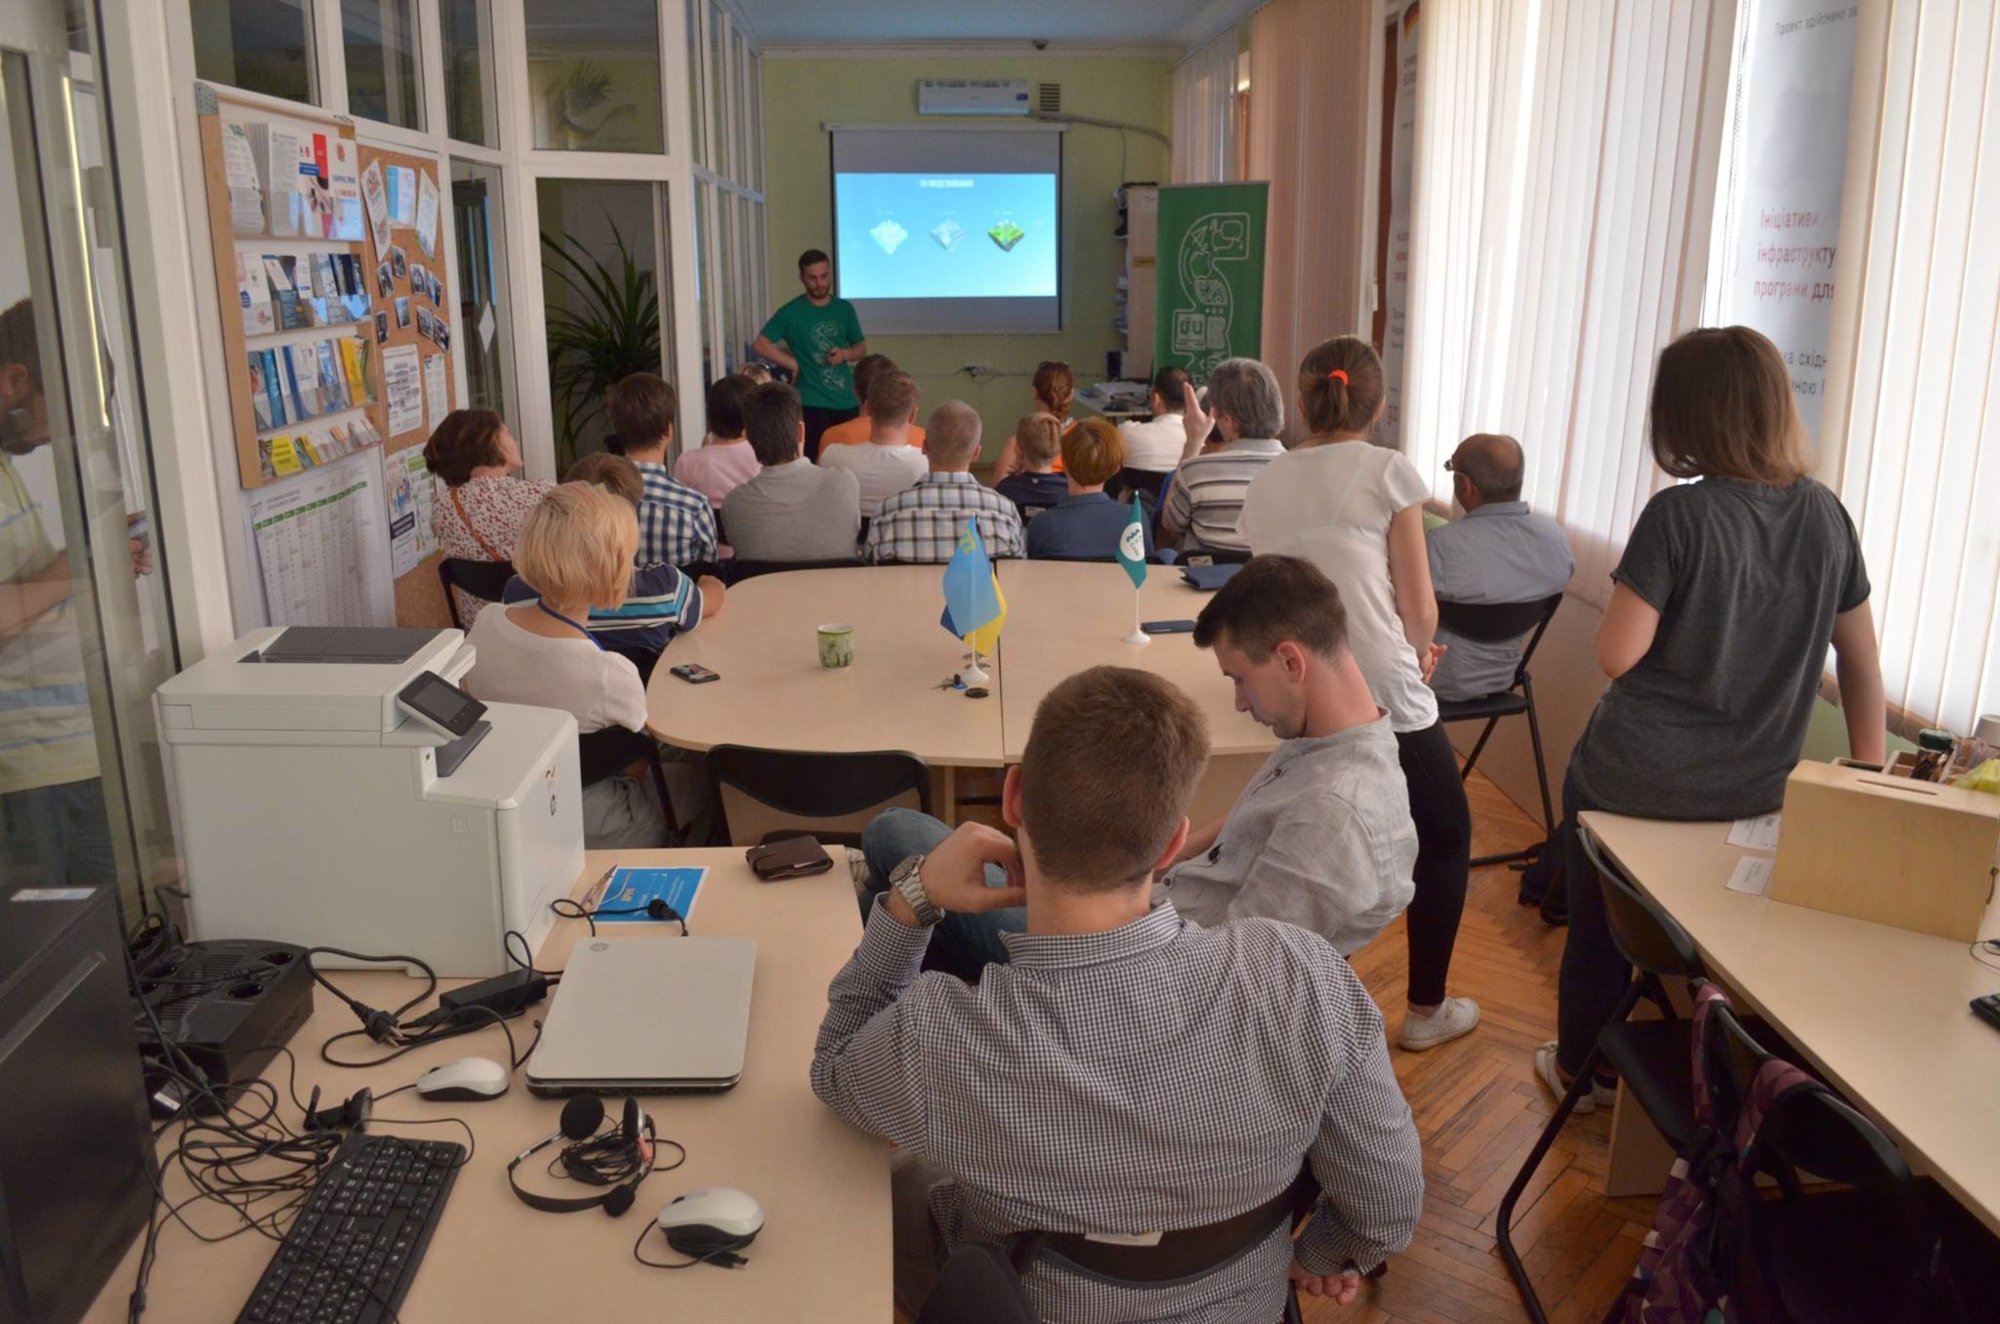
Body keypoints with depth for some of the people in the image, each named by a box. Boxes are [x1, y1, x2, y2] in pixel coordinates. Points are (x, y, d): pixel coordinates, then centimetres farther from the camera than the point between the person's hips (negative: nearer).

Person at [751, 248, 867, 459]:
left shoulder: (844, 309, 10)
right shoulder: (791, 313, -2)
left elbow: (861, 349, 18)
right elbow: (761, 345, -5)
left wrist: (845, 354, -4)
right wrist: (794, 365, -9)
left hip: (847, 403, 4)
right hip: (812, 404, -4)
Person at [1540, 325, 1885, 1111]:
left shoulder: (1679, 515, -20)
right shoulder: (1826, 516, -3)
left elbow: (1615, 655, -20)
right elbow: (1862, 660, 5)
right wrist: (1872, 774, 14)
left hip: (1637, 777, -5)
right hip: (1758, 788, 5)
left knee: (1598, 926, 19)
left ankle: (1581, 1066, 39)